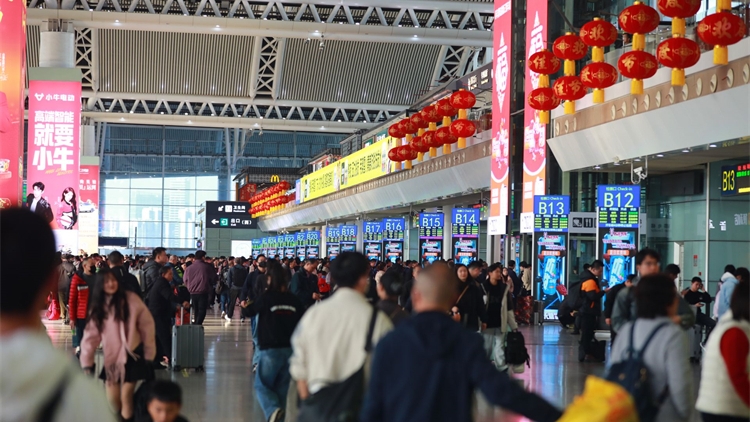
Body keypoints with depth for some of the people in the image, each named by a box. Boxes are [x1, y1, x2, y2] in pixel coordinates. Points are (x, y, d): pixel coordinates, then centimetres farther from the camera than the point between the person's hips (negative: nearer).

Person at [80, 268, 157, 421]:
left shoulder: (130, 299, -10)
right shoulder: (98, 307, 2)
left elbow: (147, 325, -8)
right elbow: (91, 335, -1)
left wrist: (149, 353, -7)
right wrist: (87, 362, -9)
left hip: (133, 355, -4)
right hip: (111, 358, 4)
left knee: (126, 396, -9)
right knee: (112, 401, 3)